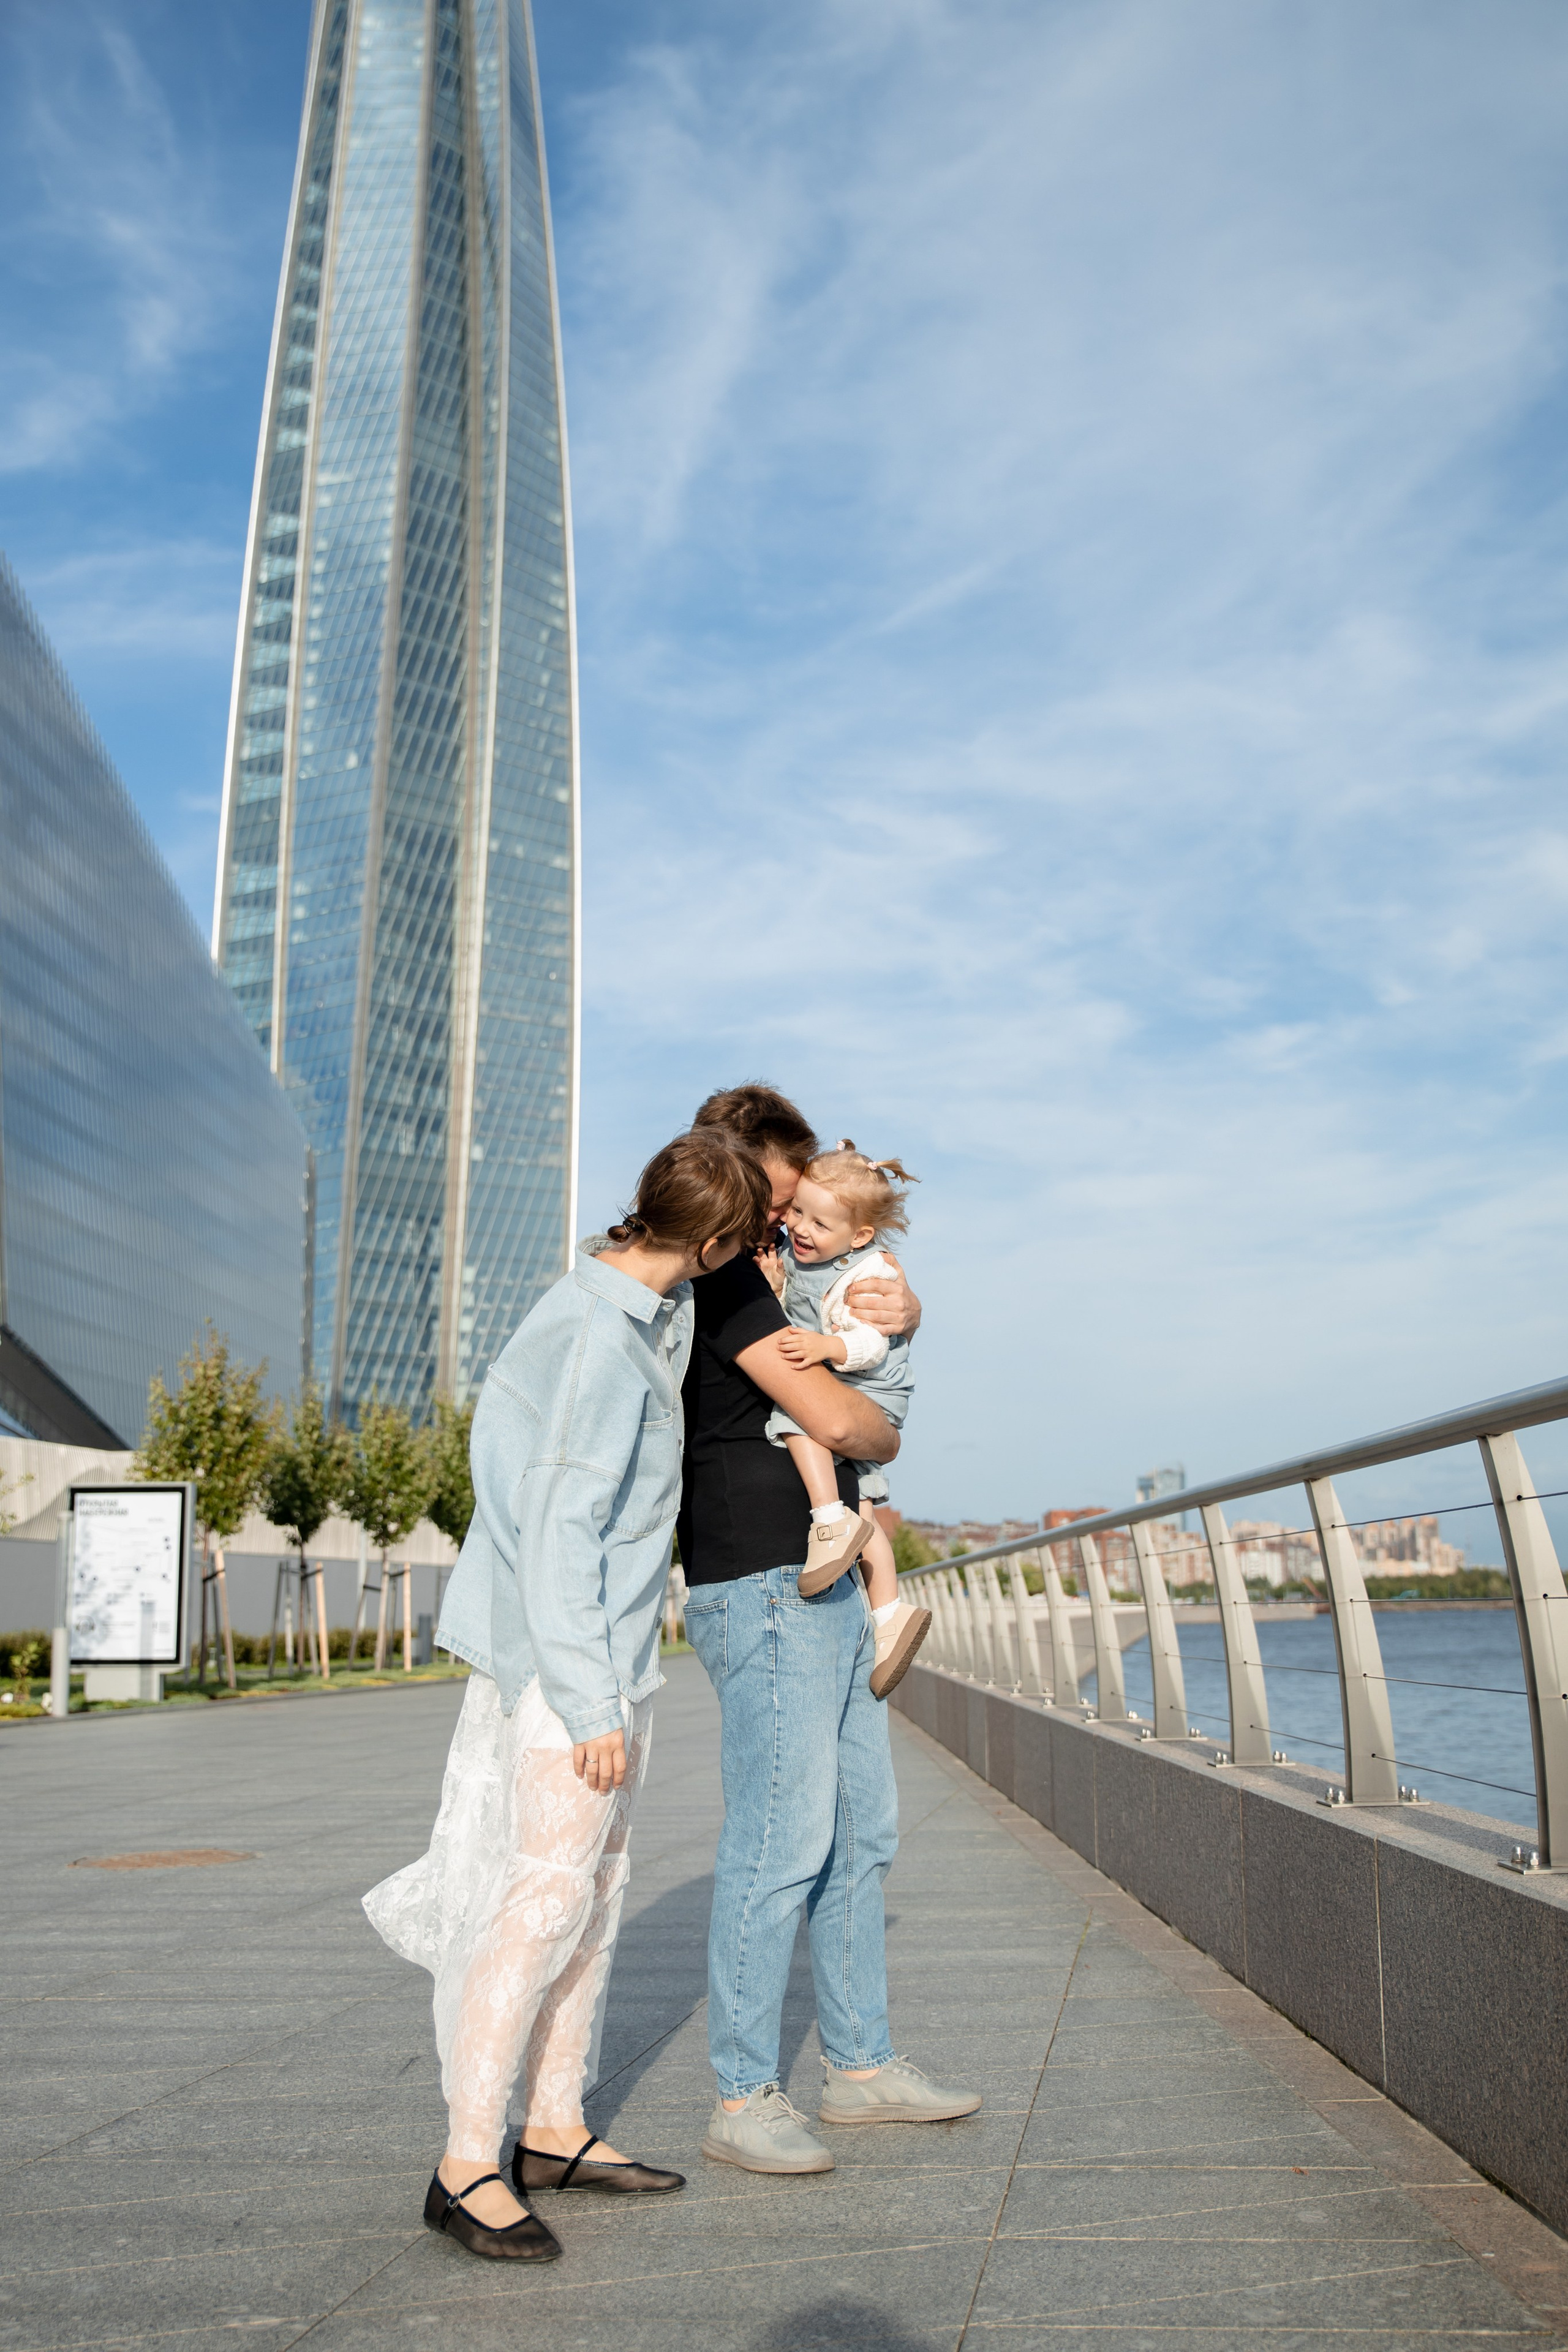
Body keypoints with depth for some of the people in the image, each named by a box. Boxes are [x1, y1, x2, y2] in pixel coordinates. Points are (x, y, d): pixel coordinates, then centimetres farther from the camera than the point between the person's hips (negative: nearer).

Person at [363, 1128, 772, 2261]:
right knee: (547, 1891, -6)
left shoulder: (646, 1303, 4)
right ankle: (467, 2165, 4)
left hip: (617, 1652, 10)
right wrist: (591, 1706, -22)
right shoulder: (599, 1344, -24)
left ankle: (556, 2127, 25)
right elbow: (557, 1534, -24)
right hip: (568, 1658, -10)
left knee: (598, 1881, 14)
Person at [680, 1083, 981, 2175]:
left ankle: (864, 2064, 26)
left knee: (863, 1834, 14)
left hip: (828, 1590, 10)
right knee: (782, 1842, -6)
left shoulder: (774, 1270, 17)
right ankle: (743, 2099, 7)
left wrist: (901, 1308, -1)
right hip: (766, 1591, -10)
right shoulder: (722, 1277, -14)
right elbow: (837, 1419, -21)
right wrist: (886, 1432, 2)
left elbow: (893, 1316, 24)